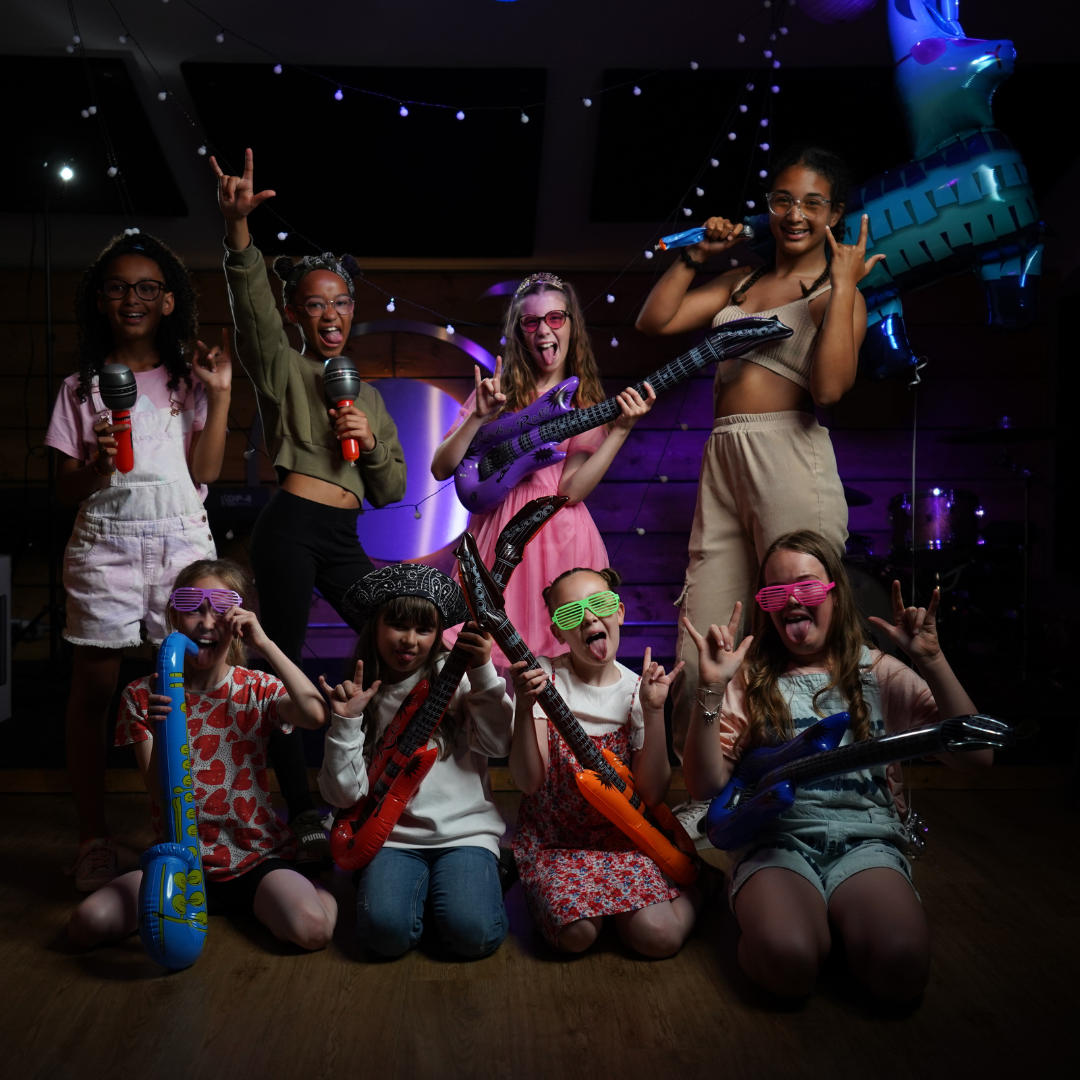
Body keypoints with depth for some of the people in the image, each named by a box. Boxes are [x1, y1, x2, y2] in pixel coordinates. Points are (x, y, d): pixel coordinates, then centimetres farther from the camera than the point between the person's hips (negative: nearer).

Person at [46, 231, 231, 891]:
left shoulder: (191, 380, 11)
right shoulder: (82, 387, 11)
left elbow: (206, 471, 0)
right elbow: (66, 490, 9)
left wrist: (220, 395, -5)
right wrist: (97, 463, -12)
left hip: (182, 540, 0)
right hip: (105, 542, 1)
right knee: (94, 690, 2)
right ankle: (94, 838, 15)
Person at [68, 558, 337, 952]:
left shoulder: (257, 689, -2)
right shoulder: (143, 696, 0)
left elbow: (317, 714, -26)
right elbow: (161, 793, -8)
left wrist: (265, 644, -25)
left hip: (255, 857, -2)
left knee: (313, 927, -29)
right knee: (86, 923, -21)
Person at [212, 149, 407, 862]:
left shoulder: (368, 394, 22)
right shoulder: (282, 367, 8)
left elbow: (391, 492, 18)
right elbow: (251, 302, -14)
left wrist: (372, 442, -2)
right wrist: (239, 225, -31)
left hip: (344, 538, 6)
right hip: (292, 527, -5)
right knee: (284, 662, -6)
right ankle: (302, 810, 5)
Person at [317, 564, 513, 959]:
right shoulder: (360, 697, 5)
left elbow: (499, 744, -9)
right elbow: (344, 794, -1)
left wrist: (483, 671, -16)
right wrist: (345, 721, -13)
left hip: (463, 831, -1)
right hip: (393, 836, 1)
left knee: (472, 933, -23)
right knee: (385, 930, -24)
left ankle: (481, 877, 8)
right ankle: (416, 883, 6)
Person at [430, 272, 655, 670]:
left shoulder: (586, 402, 5)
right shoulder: (498, 390, 6)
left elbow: (571, 490, -10)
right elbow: (441, 468, 0)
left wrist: (621, 429, -16)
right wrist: (480, 417, -12)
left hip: (561, 536, 0)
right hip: (498, 534, 1)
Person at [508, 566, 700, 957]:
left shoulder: (636, 690, -4)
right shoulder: (544, 677, -8)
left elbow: (653, 793, -10)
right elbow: (528, 781, -15)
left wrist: (654, 710, -19)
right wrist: (524, 709, -30)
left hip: (618, 835, 1)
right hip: (551, 837, -1)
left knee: (660, 935, -21)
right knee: (575, 933, -26)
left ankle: (691, 883, 11)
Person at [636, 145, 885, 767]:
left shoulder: (838, 292, 5)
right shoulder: (742, 282, 23)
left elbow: (830, 386, -13)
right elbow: (654, 321, 19)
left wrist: (843, 286, -9)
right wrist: (697, 255, 16)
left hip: (790, 461, -5)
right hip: (723, 462, 6)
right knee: (701, 652, 2)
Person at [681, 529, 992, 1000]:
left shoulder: (879, 673, 10)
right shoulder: (749, 679, 8)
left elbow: (976, 757, 0)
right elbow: (706, 786, -2)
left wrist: (932, 662, -10)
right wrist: (711, 689, -13)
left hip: (865, 840, 1)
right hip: (776, 839, -1)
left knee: (900, 964, -29)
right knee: (787, 959, -32)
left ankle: (843, 920, 2)